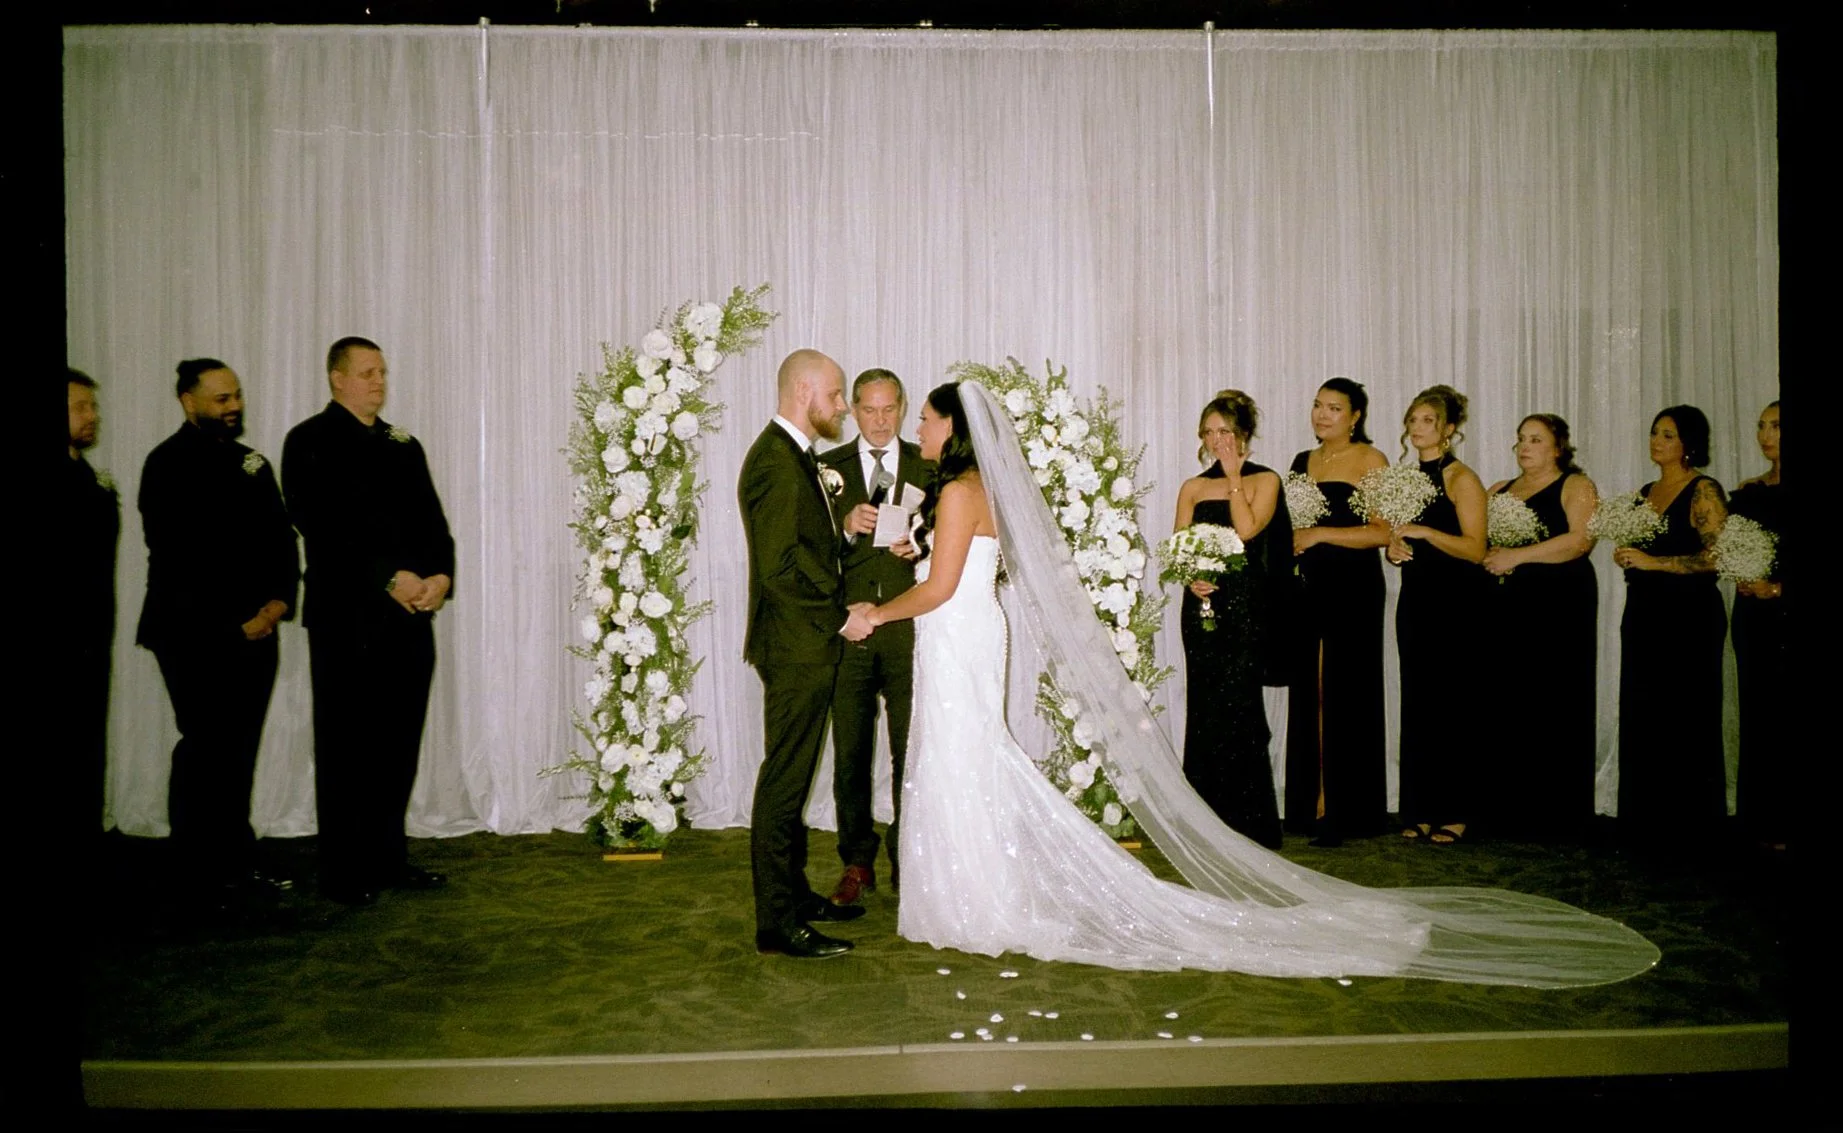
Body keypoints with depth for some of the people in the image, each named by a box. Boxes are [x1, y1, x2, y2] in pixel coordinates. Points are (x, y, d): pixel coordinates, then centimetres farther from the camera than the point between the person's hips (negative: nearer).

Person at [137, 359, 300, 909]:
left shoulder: (252, 462, 18)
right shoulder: (169, 464, -3)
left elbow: (282, 538, 15)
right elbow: (177, 559, -10)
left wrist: (279, 601, -3)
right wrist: (236, 621, -11)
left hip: (255, 632, 6)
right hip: (195, 635, -6)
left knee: (239, 751, 7)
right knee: (205, 750, -5)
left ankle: (236, 864, 15)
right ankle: (201, 877, 5)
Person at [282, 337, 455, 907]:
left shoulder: (404, 446, 19)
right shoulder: (310, 442, 0)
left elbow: (434, 522, 13)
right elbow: (324, 527, -12)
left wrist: (440, 576, -6)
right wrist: (391, 577, -17)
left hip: (410, 617, 5)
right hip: (347, 619, -5)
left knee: (398, 746, 8)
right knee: (346, 748, 1)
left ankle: (388, 859, 18)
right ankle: (344, 872, 9)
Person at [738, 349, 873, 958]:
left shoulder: (799, 458, 16)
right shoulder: (775, 460, -16)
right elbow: (780, 564, -22)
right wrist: (841, 617, -15)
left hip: (809, 645, 10)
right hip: (795, 647, -10)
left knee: (792, 778, 17)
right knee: (784, 782, -4)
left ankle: (794, 893, 29)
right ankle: (777, 921, 4)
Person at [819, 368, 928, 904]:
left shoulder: (929, 466, 9)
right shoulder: (829, 468, 8)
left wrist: (921, 547, -13)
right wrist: (846, 529, -18)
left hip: (910, 631, 0)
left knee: (912, 753, 4)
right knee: (850, 755, 6)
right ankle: (857, 864, 18)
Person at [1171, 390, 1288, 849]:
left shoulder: (1264, 480, 4)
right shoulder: (1192, 488, 14)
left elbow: (1247, 529, -13)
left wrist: (1233, 477, -6)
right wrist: (1190, 579, -10)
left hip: (1245, 604, -4)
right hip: (1201, 604, 4)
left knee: (1236, 705, -8)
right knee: (1204, 705, 4)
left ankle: (1248, 822, 0)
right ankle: (1209, 823, 13)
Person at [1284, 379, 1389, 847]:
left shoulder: (1370, 459, -2)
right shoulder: (1303, 461, 17)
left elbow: (1383, 531, -11)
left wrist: (1320, 534, -13)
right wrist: (1290, 540, 6)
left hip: (1354, 591, -6)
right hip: (1308, 589, 6)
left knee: (1345, 697, -4)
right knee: (1307, 696, 6)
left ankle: (1345, 812, 3)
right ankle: (1309, 806, 13)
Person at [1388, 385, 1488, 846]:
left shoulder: (1461, 479, -6)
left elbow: (1475, 548, -14)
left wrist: (1424, 532, -22)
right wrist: (1393, 547, 2)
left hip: (1454, 602, -7)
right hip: (1415, 597, 7)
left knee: (1453, 703, -4)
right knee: (1417, 703, 6)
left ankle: (1456, 812, 3)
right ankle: (1422, 809, 12)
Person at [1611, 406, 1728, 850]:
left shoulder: (1703, 491, -7)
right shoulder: (1644, 493, 15)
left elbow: (1718, 556, -17)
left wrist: (1652, 562, -18)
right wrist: (1625, 558, 4)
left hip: (1688, 617, -7)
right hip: (1644, 614, 7)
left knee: (1684, 721, -2)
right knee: (1641, 721, 8)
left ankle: (1685, 826, 7)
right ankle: (1646, 824, 16)